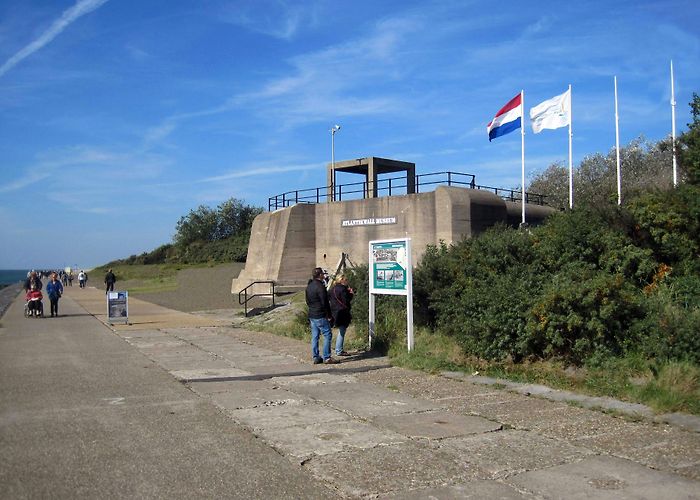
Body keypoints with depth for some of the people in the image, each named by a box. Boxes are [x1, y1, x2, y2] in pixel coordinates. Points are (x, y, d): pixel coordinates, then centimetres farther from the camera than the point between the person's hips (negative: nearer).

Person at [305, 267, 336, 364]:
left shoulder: (309, 286, 12)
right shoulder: (320, 286, -16)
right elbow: (324, 302, -16)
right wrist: (328, 313, -6)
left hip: (311, 315, 9)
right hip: (320, 316, -9)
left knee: (315, 336, 11)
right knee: (327, 335, -3)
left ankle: (315, 357, 12)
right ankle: (326, 357, -5)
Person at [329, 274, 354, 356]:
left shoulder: (333, 289, 12)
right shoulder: (342, 289, -16)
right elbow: (346, 301, -20)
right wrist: (350, 294, -4)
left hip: (335, 312, 9)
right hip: (342, 313, -9)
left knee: (341, 332, 17)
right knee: (341, 332, -2)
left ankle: (338, 350, 22)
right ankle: (339, 351, 2)